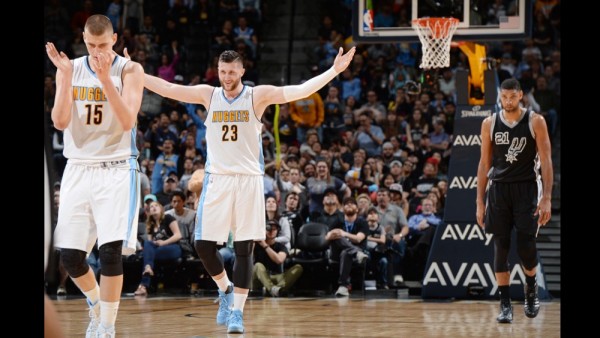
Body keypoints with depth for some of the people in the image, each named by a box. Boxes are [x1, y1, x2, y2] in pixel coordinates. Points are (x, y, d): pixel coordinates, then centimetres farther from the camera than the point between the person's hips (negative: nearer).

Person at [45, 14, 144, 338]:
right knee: (69, 255, 1)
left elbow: (127, 122, -16)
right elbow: (60, 122, -5)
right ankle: (96, 306, 29)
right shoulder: (70, 69, 4)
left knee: (110, 251, -14)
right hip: (78, 168, 3)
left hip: (116, 169, -3)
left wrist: (105, 78, -23)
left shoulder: (129, 70, -4)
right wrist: (66, 76, -15)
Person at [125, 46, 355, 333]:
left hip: (248, 179, -2)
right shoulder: (208, 95, 5)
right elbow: (168, 89, 3)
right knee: (203, 243, -2)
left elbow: (300, 91, -11)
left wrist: (334, 71, -20)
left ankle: (237, 310, 3)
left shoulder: (258, 96, -3)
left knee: (244, 248, -3)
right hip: (217, 178, 2)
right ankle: (225, 289, 23)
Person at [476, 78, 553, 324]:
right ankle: (505, 304, 5)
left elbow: (546, 161, -4)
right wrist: (480, 202, 5)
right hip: (498, 190, 2)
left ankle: (531, 288, 21)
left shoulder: (535, 122, -2)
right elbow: (485, 163, 9)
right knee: (501, 248, 0)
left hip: (527, 188, -2)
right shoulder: (490, 124, 5)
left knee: (526, 245, -8)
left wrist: (546, 198, -12)